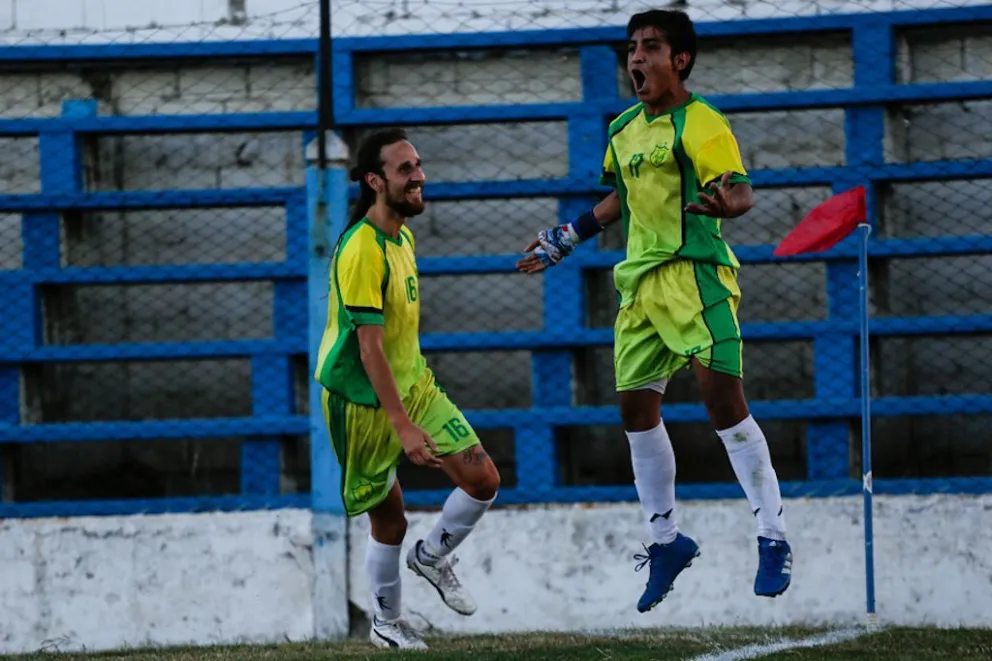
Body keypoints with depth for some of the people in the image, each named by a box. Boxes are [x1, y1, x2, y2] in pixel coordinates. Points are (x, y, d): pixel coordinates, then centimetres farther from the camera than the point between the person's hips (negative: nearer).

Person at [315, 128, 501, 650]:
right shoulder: (361, 250, -23)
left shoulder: (403, 236, 6)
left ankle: (431, 557, 22)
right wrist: (402, 425, -29)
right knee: (389, 521, 2)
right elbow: (369, 346, -26)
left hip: (412, 385, 8)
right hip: (363, 402, -8)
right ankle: (387, 622, 25)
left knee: (483, 479, -3)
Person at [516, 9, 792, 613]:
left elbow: (741, 188, -20)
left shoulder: (699, 123, -9)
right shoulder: (624, 129, 15)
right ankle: (667, 540, 24)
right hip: (641, 284, 8)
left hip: (696, 274, -8)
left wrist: (727, 203, -42)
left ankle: (774, 540, -10)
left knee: (723, 398, -16)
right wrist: (565, 240, 34)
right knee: (637, 407, 8)